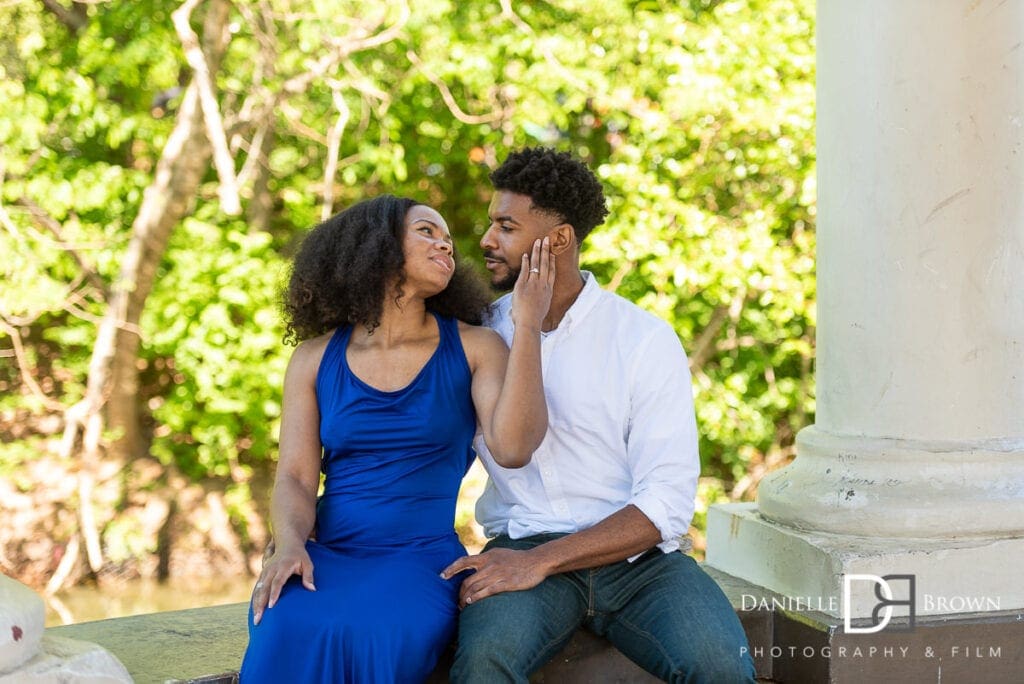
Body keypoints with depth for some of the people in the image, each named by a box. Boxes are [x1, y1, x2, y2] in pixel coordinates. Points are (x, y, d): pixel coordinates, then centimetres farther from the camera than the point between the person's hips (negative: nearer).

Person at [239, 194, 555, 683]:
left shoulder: (473, 348, 6)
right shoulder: (316, 359, 11)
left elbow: (512, 449, -11)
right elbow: (294, 479, 4)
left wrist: (527, 325, -12)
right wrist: (290, 544, -18)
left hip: (425, 556, -1)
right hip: (328, 554, 1)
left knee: (375, 634, -36)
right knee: (285, 634, -35)